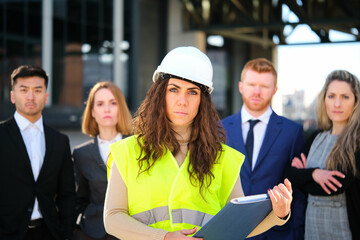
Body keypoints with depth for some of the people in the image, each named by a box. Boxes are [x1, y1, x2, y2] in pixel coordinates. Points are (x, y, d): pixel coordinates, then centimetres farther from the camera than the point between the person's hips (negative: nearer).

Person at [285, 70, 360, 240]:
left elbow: (336, 186, -19)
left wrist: (303, 174, -5)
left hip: (344, 226, -5)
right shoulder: (316, 137, 8)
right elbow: (290, 173, 3)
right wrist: (313, 173, -16)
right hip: (312, 224, 6)